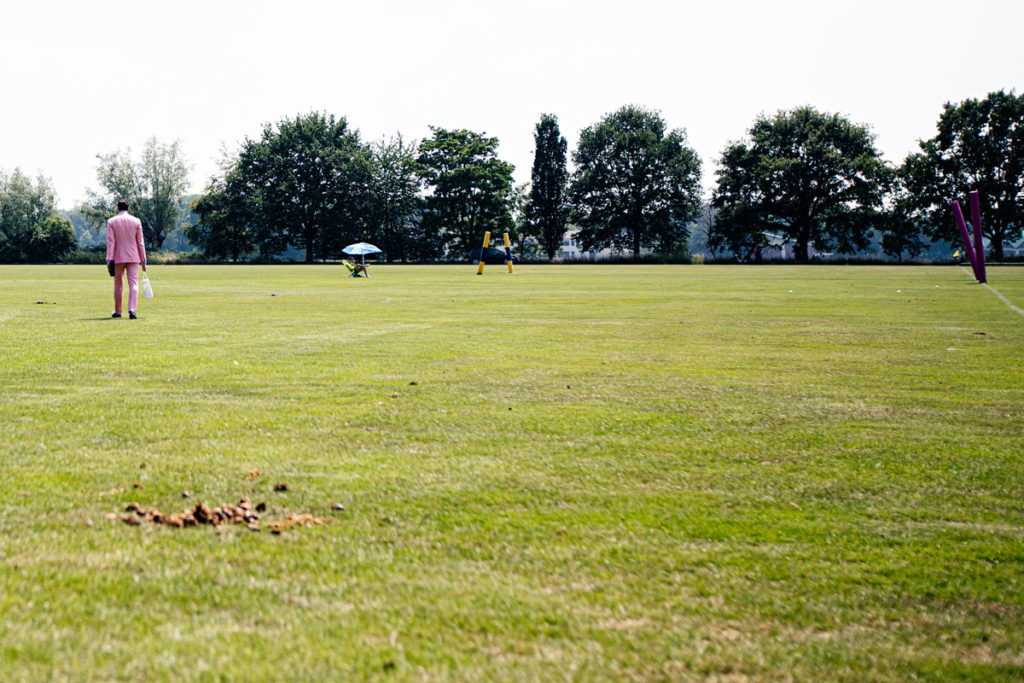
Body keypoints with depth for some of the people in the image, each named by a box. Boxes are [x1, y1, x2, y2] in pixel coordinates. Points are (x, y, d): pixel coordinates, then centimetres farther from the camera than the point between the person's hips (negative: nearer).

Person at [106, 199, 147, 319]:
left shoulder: (111, 222, -1)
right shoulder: (136, 221, 2)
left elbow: (110, 242, -7)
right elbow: (140, 242, 2)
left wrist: (109, 260, -9)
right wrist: (143, 260, 6)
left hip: (118, 257, 0)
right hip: (133, 258, 0)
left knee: (118, 284, 12)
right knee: (133, 283, -4)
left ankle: (117, 311, 19)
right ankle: (132, 310, -19)